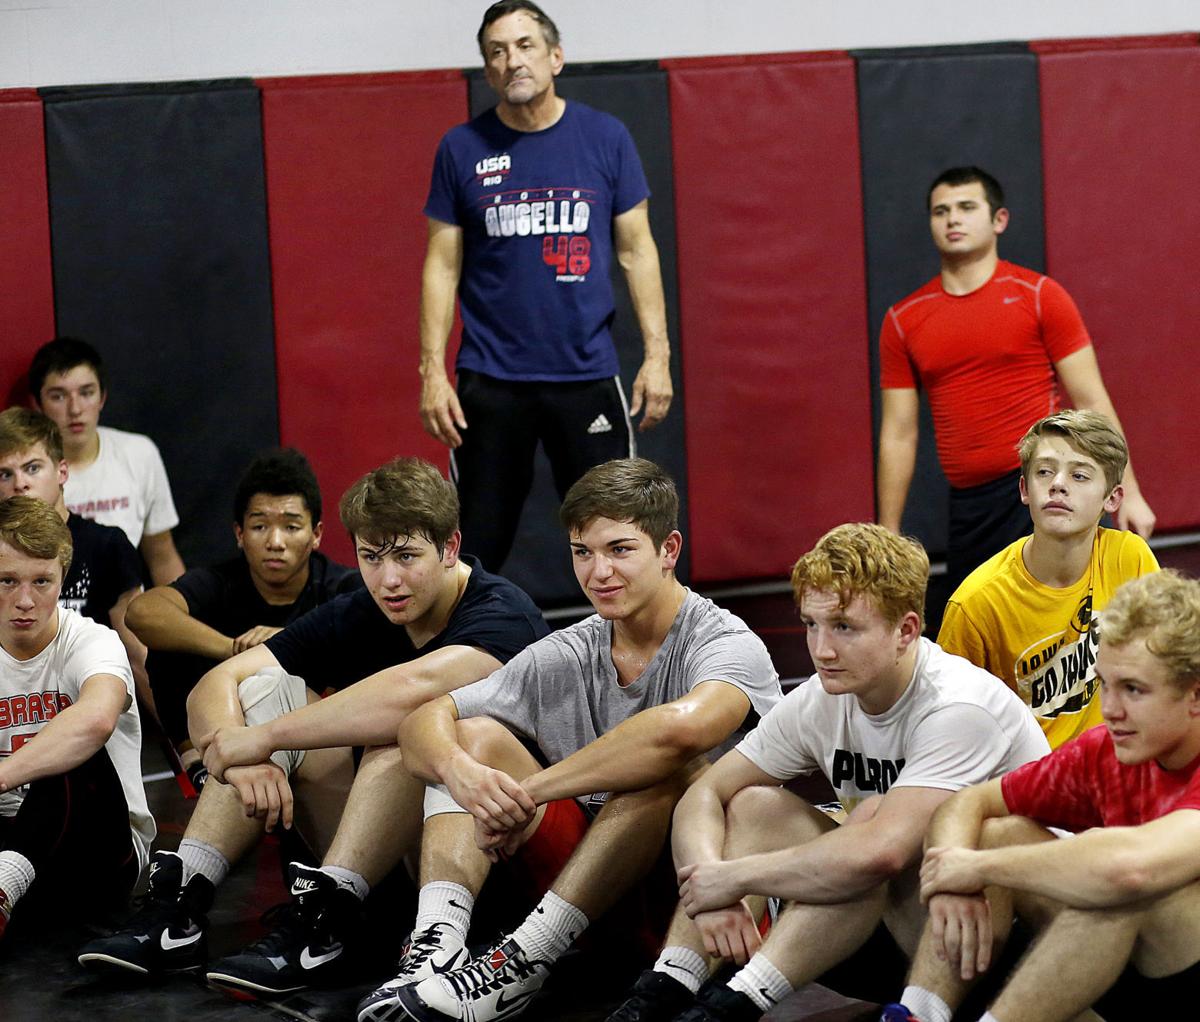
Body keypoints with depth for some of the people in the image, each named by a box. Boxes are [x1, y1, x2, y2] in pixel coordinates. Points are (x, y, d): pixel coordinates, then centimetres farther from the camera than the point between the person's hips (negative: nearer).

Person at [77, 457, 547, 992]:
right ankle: (179, 906, -17)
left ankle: (321, 926, -32)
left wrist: (261, 738, -32)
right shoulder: (355, 616, 2)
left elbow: (411, 688, -39)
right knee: (270, 689, -8)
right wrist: (239, 759, -28)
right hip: (385, 857, 6)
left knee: (412, 723, -31)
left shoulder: (502, 614, -18)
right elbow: (216, 685, -4)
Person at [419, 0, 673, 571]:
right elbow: (442, 266, 4)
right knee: (477, 551, 5)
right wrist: (432, 370, -4)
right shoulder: (463, 149, 2)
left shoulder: (605, 138, 2)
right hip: (490, 381, 0)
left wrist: (657, 353, -2)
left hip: (587, 374, 0)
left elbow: (636, 250, 4)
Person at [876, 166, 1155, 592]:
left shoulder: (1038, 296, 0)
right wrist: (888, 534, 9)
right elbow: (898, 434, 12)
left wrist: (1128, 493, -5)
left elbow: (1092, 403, 0)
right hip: (967, 506, 4)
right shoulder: (903, 321, 9)